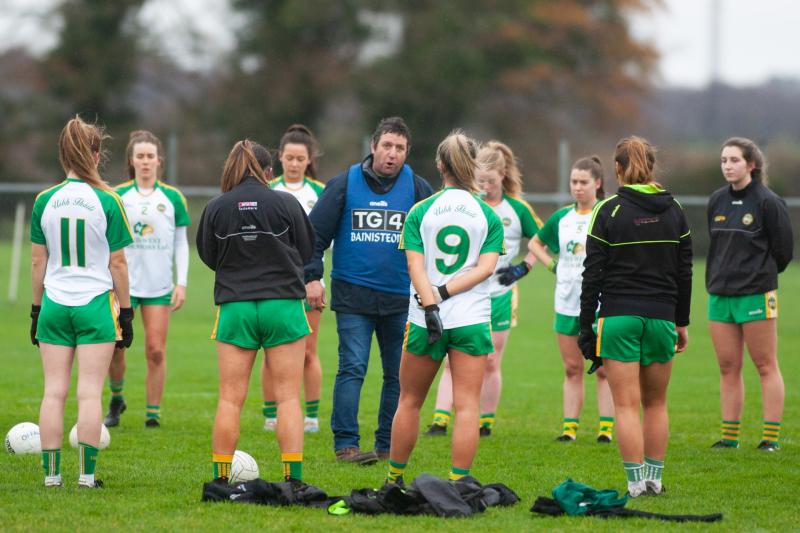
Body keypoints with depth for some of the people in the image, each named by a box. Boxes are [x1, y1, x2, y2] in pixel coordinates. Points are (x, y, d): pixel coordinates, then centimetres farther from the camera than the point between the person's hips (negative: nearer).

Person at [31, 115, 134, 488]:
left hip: (55, 304, 2)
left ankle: (51, 473, 4)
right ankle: (87, 474, -2)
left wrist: (37, 309, 14)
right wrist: (126, 310, 5)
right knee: (90, 391, -1)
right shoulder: (107, 201, -7)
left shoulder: (44, 201, 1)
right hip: (96, 303, -2)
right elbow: (117, 264, -4)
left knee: (54, 391, 5)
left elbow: (37, 261, 6)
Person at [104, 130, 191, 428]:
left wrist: (181, 283, 1)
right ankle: (116, 399, 20)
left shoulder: (173, 198, 4)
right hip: (123, 283, 0)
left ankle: (153, 414, 5)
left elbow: (181, 244, 8)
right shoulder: (118, 196, 2)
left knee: (156, 351, -3)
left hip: (159, 286, 0)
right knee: (114, 345, -6)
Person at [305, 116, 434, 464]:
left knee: (399, 374, 5)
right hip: (353, 295, -2)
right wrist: (311, 276, -4)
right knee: (352, 368, -9)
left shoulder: (417, 188, 5)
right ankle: (345, 443, -7)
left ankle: (389, 445, 14)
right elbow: (315, 231, 4)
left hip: (402, 299, 2)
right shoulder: (345, 184, 1)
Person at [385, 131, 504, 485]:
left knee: (409, 402, 13)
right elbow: (486, 267, -7)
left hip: (424, 322, 0)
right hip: (472, 320, 0)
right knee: (467, 405, -1)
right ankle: (458, 484, -7)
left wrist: (431, 304, -15)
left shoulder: (420, 212, 1)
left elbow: (416, 266, -9)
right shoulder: (489, 216, 3)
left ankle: (394, 479, 22)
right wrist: (443, 293, -9)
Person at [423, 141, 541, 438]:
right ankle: (440, 421, -9)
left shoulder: (517, 209, 1)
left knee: (491, 363, 6)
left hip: (499, 296, 0)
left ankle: (486, 423, 17)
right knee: (453, 362, -6)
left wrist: (524, 267, -1)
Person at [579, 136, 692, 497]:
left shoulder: (608, 211, -5)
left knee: (626, 405, -2)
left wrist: (586, 326, 0)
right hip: (661, 317, 4)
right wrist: (682, 322, 17)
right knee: (656, 403, 15)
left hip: (618, 317, -3)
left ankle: (636, 481, -6)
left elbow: (593, 274, -6)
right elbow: (684, 272, 9)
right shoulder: (674, 211, 6)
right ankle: (654, 478, 17)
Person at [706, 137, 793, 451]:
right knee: (728, 368, 8)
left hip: (755, 295, -6)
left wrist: (759, 274, 4)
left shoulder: (768, 202, -9)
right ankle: (729, 435, 13)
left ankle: (771, 436, 3)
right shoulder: (717, 201, 9)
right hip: (720, 295, 6)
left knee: (766, 366, 0)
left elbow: (783, 249, -5)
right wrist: (718, 278, 11)